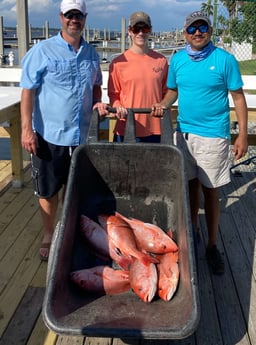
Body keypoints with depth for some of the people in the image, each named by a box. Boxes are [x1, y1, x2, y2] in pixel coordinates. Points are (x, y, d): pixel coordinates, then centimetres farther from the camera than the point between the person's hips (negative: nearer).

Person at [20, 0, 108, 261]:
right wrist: (26, 129, -15)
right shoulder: (43, 50, -6)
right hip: (48, 134, -4)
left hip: (80, 134, 4)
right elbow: (28, 91, -9)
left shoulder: (91, 53, 9)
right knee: (48, 190, 8)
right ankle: (48, 236, 26)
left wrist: (97, 102, -1)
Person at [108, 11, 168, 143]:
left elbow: (165, 93, 13)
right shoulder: (118, 63, 0)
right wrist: (118, 107, -16)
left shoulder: (161, 61, 6)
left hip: (155, 130, 2)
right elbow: (113, 94, 5)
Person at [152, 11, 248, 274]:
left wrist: (243, 135, -8)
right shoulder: (177, 60, 4)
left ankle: (212, 246, 16)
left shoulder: (224, 60, -8)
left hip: (213, 136, -4)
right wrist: (164, 104, -9)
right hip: (184, 132, 4)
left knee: (210, 190, 2)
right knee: (190, 185, 14)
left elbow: (238, 97, -5)